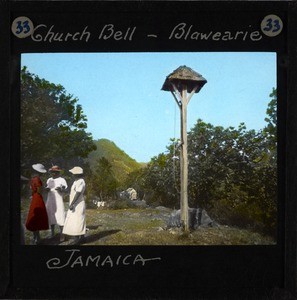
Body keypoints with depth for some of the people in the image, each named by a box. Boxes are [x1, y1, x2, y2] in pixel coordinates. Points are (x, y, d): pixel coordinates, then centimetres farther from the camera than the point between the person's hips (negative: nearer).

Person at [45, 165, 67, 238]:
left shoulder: (62, 180, -2)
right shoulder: (49, 180, 14)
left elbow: (64, 190, -7)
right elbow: (46, 188, 17)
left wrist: (60, 189, -29)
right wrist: (47, 189, -7)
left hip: (58, 200, -5)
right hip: (50, 200, 5)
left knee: (59, 216, -9)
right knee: (51, 216, 5)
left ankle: (61, 232, -3)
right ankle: (52, 232, 12)